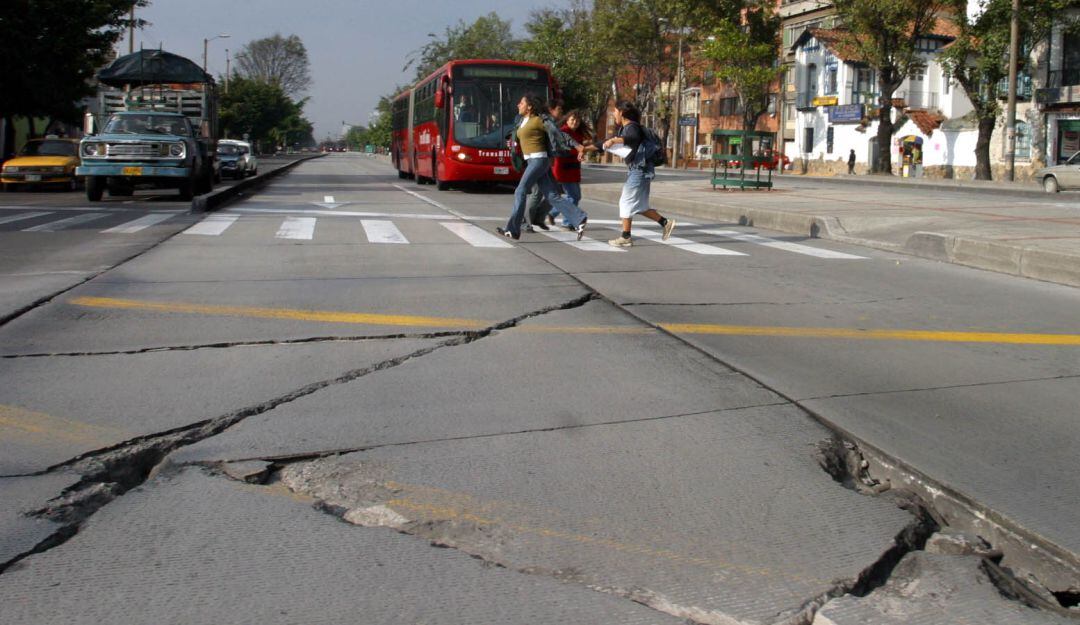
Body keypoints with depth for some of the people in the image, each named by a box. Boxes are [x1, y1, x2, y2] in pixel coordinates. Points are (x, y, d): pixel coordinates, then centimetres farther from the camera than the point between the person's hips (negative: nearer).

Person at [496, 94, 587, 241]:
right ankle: (579, 219, 1)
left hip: (538, 160, -9)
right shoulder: (523, 121, 17)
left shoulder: (537, 121, -8)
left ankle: (512, 230, -6)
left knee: (520, 192, -9)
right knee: (552, 196, 3)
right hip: (533, 161, 9)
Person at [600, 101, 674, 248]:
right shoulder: (623, 128, 15)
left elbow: (633, 138, -39)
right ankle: (666, 223, 15)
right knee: (639, 205, 12)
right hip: (635, 170, 10)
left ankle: (625, 238, 1)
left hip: (639, 170, -10)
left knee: (626, 202, -4)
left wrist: (614, 140, -51)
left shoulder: (632, 127, -15)